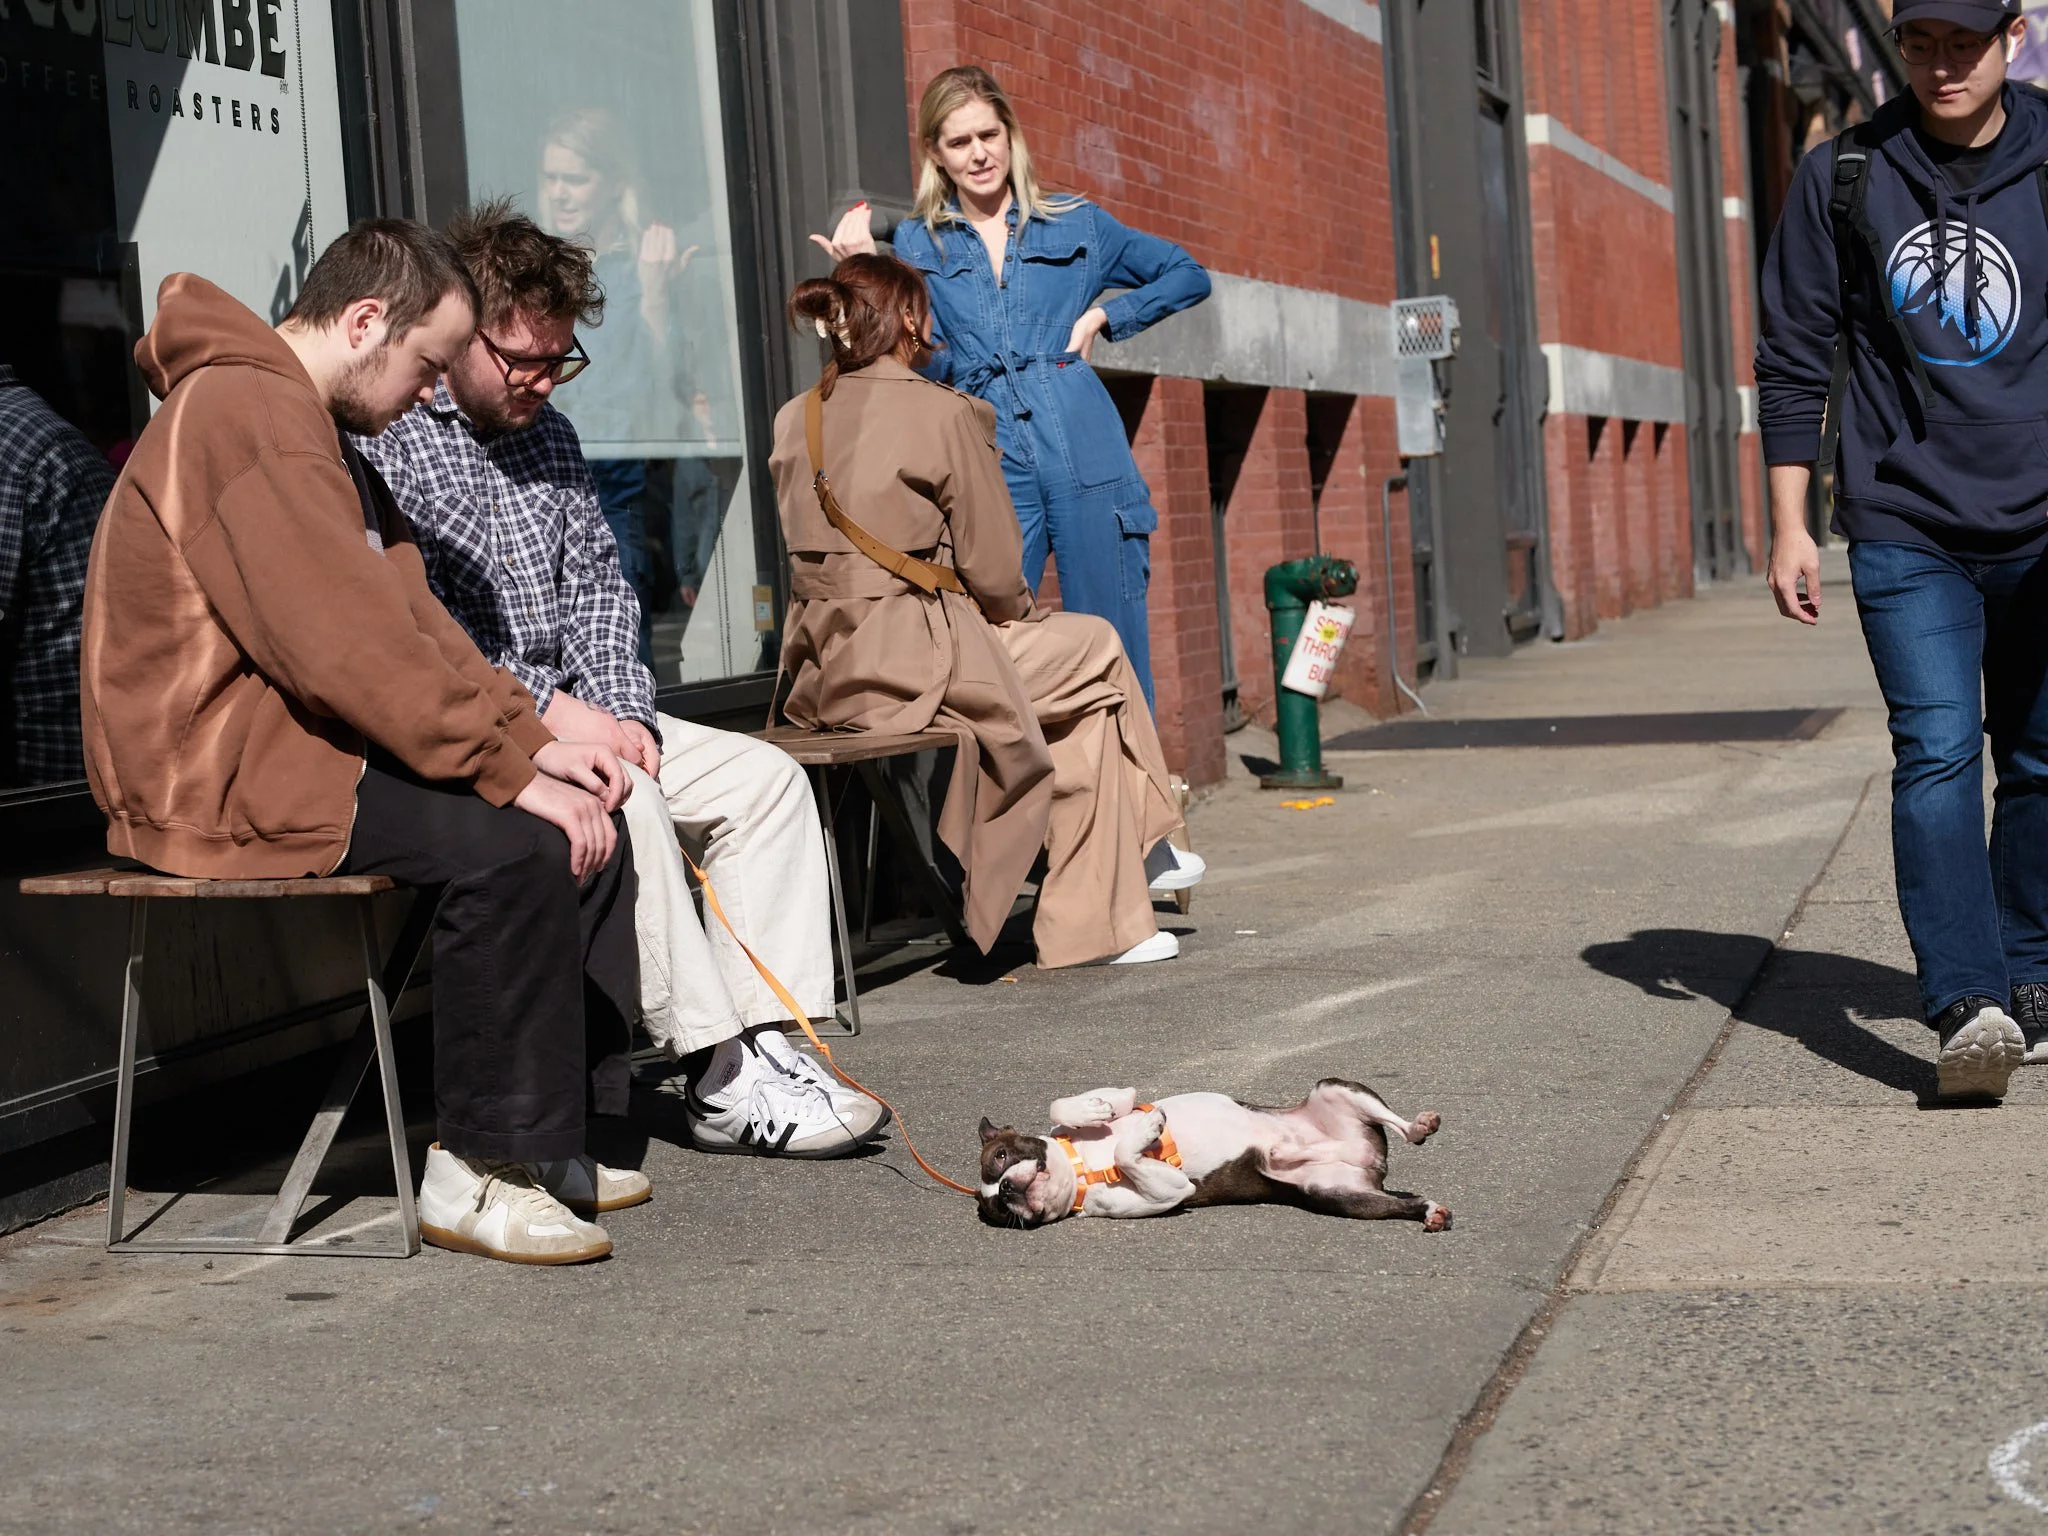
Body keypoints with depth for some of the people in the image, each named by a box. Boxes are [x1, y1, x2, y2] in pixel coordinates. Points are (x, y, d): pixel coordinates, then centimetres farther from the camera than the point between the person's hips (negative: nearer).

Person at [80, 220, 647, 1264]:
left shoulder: (309, 426, 20)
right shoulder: (247, 413, -16)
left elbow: (409, 612, 15)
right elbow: (349, 640, -25)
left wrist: (534, 742, 2)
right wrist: (511, 772, -21)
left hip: (300, 742, 11)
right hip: (217, 768, -11)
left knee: (586, 821, 3)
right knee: (512, 843, -27)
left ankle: (556, 1143, 5)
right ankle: (476, 1172, -16)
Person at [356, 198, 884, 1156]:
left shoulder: (547, 435, 16)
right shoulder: (378, 439, -11)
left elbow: (599, 583, 17)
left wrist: (621, 709, -1)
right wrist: (544, 705, -21)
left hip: (570, 716, 9)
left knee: (765, 777, -5)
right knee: (621, 793, -33)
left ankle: (765, 1038, -14)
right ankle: (717, 1078, -29)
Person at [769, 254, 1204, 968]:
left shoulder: (795, 419, 10)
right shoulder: (943, 412, -11)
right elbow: (992, 568, -9)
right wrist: (1016, 612, 15)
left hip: (823, 669, 8)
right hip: (916, 661, -8)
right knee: (1097, 651, 16)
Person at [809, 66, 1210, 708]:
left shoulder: (1075, 225, 13)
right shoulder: (918, 243, 13)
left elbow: (1188, 276, 19)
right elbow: (926, 360, 2)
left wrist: (1103, 316, 7)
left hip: (1086, 455, 0)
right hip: (987, 459, 0)